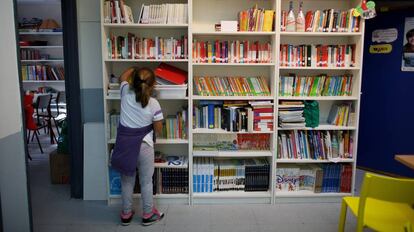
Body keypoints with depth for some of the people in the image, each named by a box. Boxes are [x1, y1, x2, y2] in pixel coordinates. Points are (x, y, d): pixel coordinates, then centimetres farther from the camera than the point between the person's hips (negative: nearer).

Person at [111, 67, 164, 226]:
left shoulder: (126, 94, -6)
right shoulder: (153, 104, -14)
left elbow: (123, 78, 18)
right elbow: (158, 130, -6)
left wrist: (134, 69, 32)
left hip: (124, 144, 3)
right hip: (143, 146, -3)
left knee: (127, 182, 18)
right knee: (146, 182, 14)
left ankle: (126, 214, 32)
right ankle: (148, 215, 28)